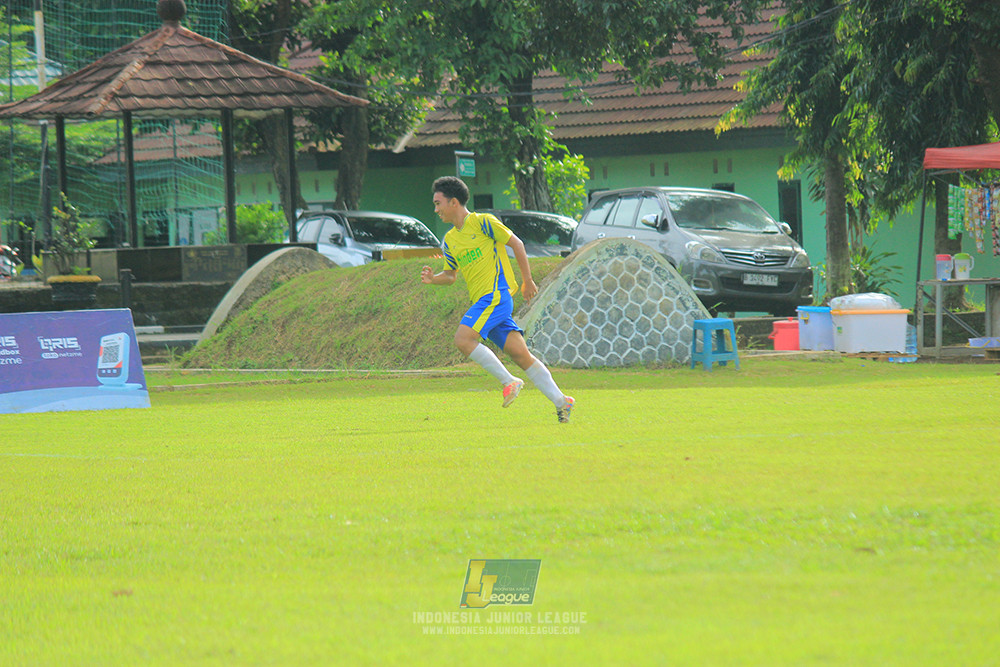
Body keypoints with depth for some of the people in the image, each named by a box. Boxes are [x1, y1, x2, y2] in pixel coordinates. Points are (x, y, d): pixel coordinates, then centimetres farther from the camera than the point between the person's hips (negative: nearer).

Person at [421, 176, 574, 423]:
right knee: (520, 354, -1)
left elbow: (516, 243, 0)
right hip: (483, 301, 7)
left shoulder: (483, 222, -3)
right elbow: (451, 275, 27)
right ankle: (560, 400, 0)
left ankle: (509, 381, -16)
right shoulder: (449, 240, 19)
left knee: (463, 338, -21)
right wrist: (433, 278, 5)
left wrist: (527, 280, 2)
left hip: (496, 294, -7)